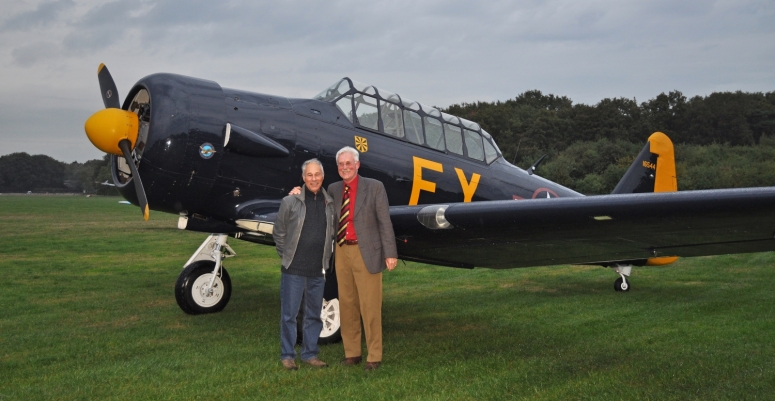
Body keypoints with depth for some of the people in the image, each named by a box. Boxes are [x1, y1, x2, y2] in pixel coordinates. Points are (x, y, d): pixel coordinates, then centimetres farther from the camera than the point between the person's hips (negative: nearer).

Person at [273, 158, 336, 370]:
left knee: (314, 314, 12)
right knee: (289, 314, 1)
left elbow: (334, 232, 17)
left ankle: (310, 353, 23)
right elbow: (279, 233, 3)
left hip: (318, 271, 4)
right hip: (293, 270, -3)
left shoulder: (330, 204, 5)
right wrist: (287, 257, 4)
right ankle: (287, 355, 12)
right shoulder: (290, 201, -4)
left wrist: (326, 257, 12)